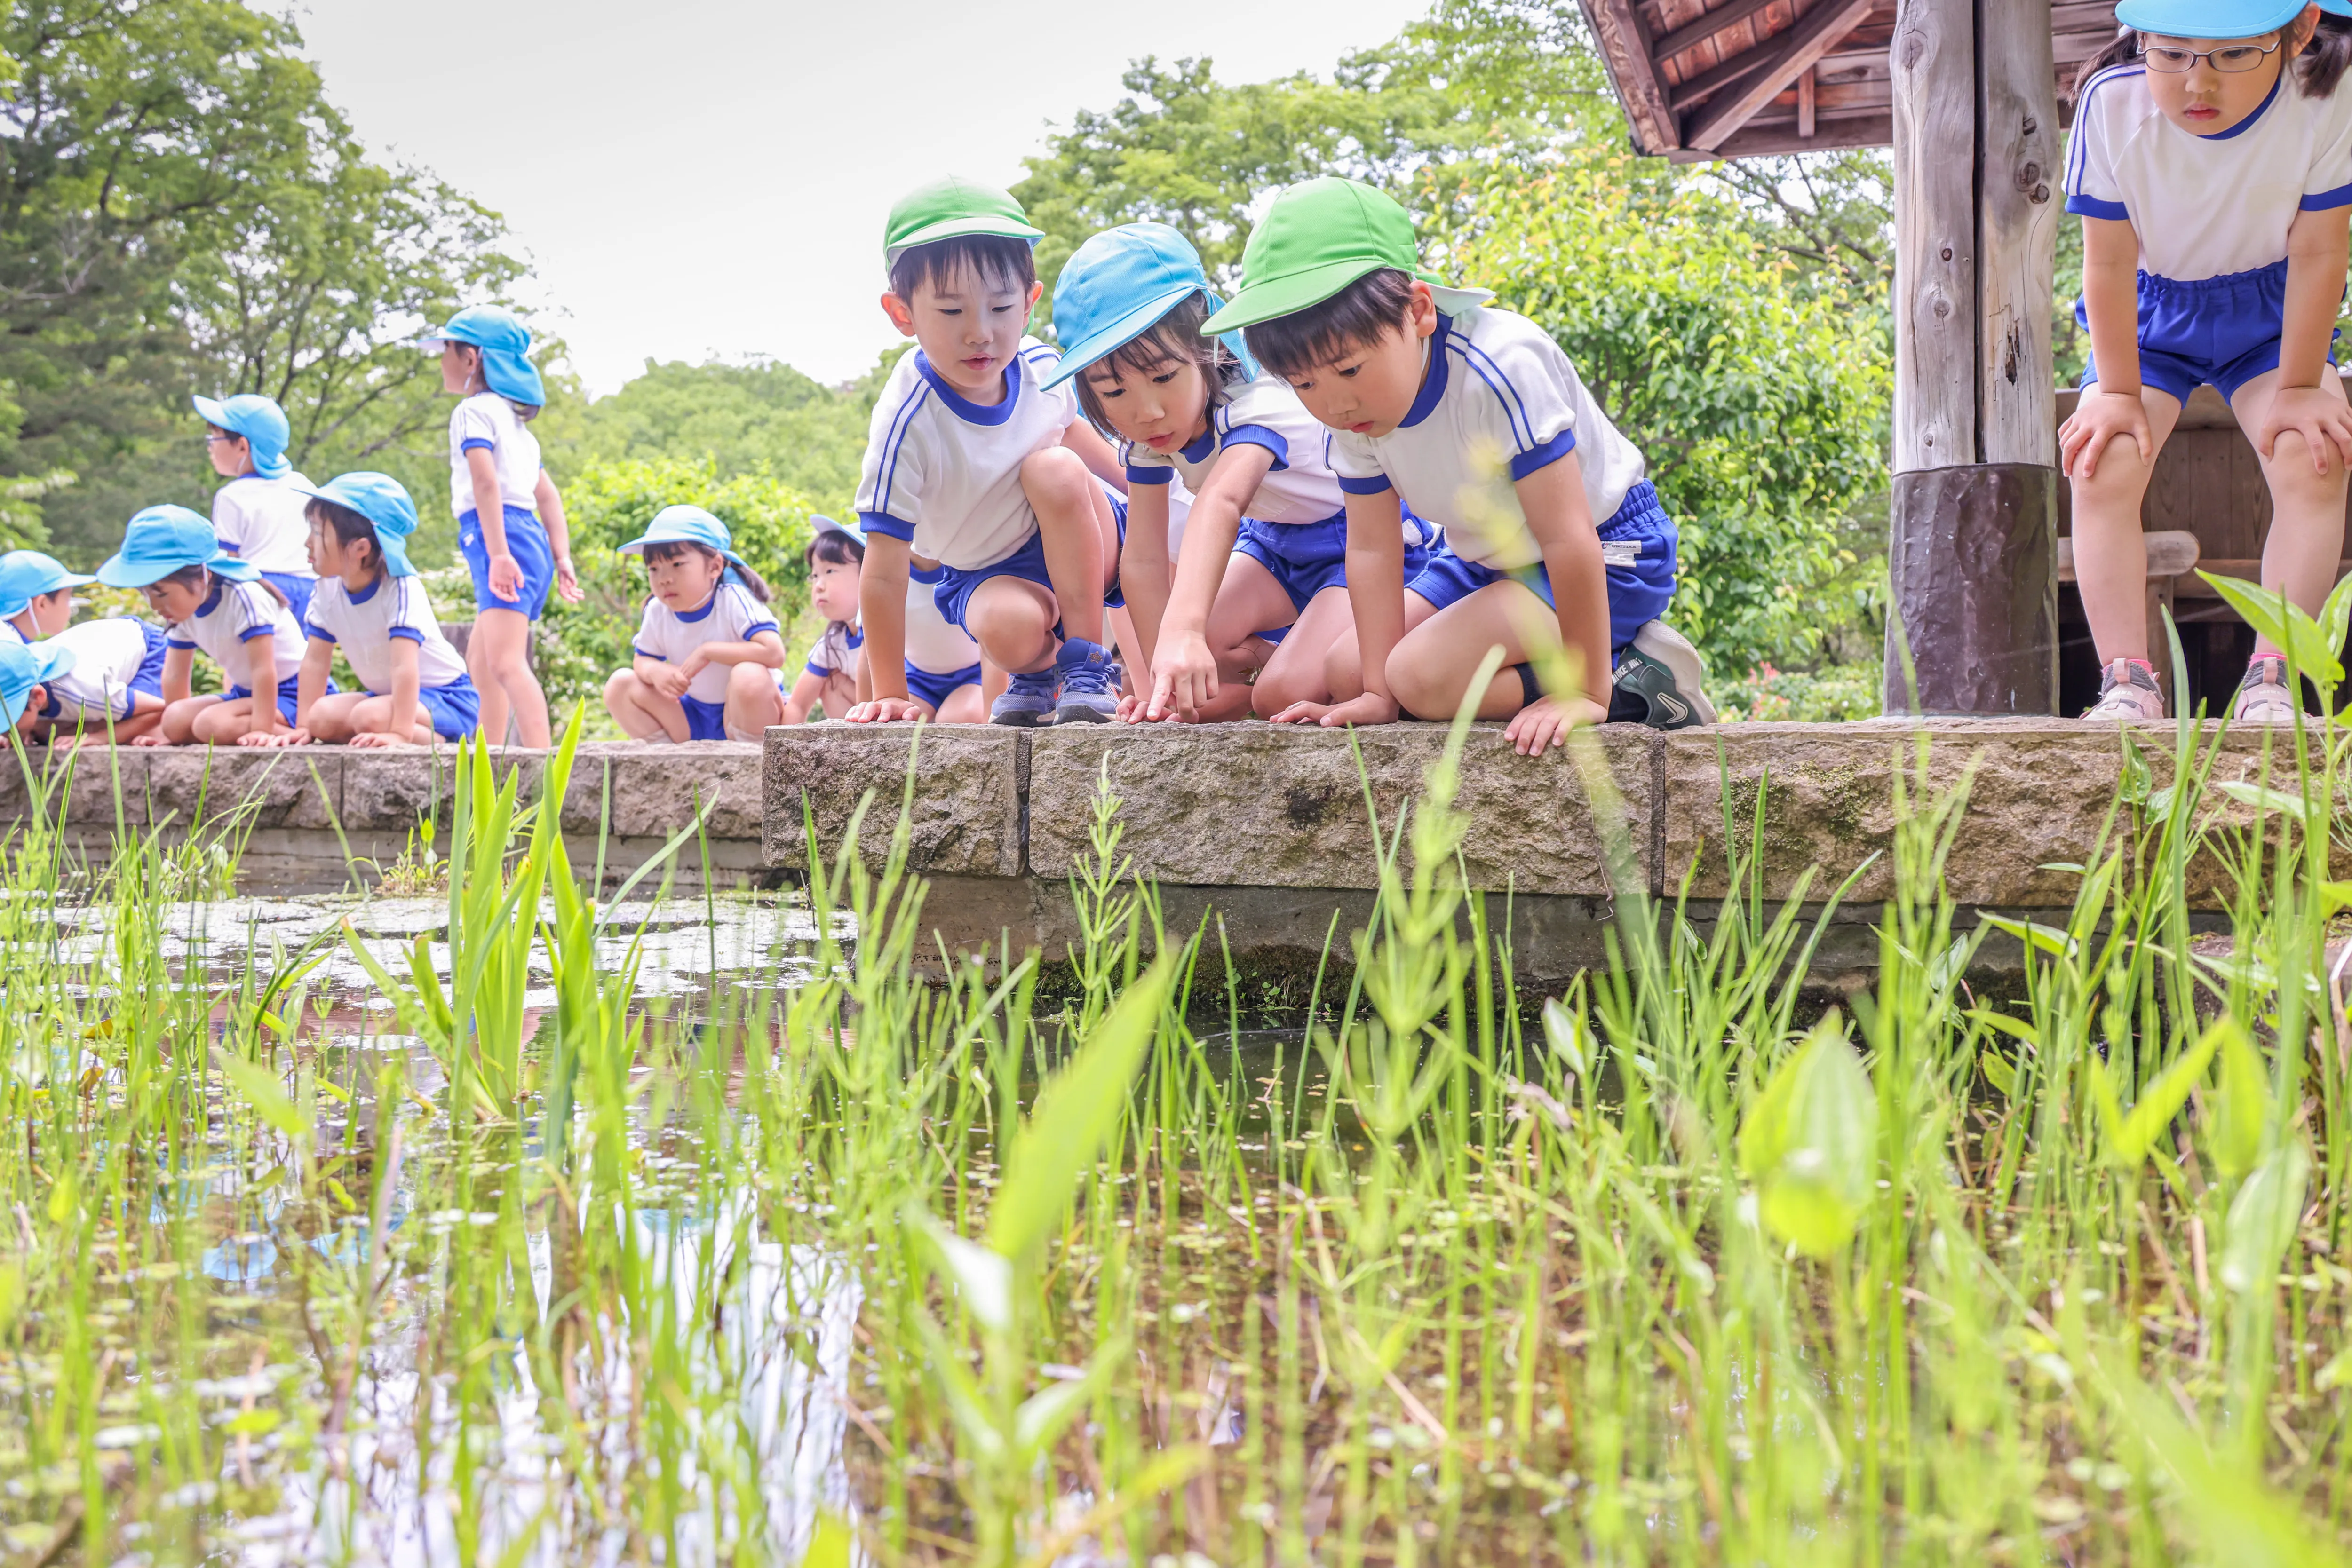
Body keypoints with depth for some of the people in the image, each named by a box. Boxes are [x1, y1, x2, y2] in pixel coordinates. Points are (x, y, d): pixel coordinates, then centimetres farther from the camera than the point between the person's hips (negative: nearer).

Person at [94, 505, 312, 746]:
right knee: (176, 720, -13)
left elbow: (263, 669, -28)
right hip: (244, 692, 8)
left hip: (289, 694, -8)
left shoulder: (245, 596, -25)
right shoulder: (182, 609, 1)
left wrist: (261, 730, -32)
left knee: (214, 724, -31)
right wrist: (172, 731, 8)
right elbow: (175, 675, 7)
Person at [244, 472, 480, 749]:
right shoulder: (328, 590, -4)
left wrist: (400, 734, -40)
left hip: (446, 697, -8)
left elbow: (404, 666, -33)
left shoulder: (400, 588, -25)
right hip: (386, 694, 8)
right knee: (322, 717, -16)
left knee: (371, 716, -34)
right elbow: (315, 660, -1)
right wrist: (302, 727, -8)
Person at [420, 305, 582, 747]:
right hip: (531, 537, 11)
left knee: (505, 661, -24)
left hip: (500, 533, -11)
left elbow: (486, 482, -18)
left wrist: (498, 553, -27)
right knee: (479, 660, 22)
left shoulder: (474, 411, -4)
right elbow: (548, 497, 22)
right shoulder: (516, 422, 26)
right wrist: (562, 558, 16)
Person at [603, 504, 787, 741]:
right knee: (620, 684, -5)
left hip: (749, 714, -6)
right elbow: (642, 659, 9)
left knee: (750, 675, -37)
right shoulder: (658, 612, -6)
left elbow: (774, 653, -35)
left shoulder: (733, 600, -22)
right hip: (696, 720, 6)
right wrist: (655, 672, -17)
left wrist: (709, 651, -29)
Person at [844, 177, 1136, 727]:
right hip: (991, 573, -3)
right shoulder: (906, 422, -31)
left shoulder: (1036, 364, -16)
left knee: (1053, 468, -30)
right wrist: (891, 695, -23)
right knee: (1010, 626, -38)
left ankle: (1086, 664, -18)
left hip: (1081, 544, 4)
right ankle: (1038, 674, 1)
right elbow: (884, 573, -26)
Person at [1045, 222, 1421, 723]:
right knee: (1185, 683, -13)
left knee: (1286, 693, -27)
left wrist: (1182, 630, -73)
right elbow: (1143, 556, -10)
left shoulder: (1258, 400, -37)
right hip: (1274, 541, 7)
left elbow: (1220, 504, -56)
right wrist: (1156, 674, -19)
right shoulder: (1145, 436, -15)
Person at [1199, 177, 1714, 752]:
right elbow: (1371, 548, -8)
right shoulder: (1351, 409, -14)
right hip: (1486, 557, 8)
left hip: (1606, 555, -8)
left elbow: (1568, 538, -32)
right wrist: (1378, 692, -13)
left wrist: (1586, 692, -30)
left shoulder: (1500, 368, -35)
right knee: (1343, 673, -3)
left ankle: (1632, 682, -14)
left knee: (1426, 672, -27)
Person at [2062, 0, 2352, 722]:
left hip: (2268, 313, 0)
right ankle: (2127, 679, -17)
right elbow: (2109, 263, -19)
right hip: (2151, 316, 0)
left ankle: (2271, 677, -15)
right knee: (2102, 467, -20)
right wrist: (2118, 393, -16)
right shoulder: (2111, 104, -29)